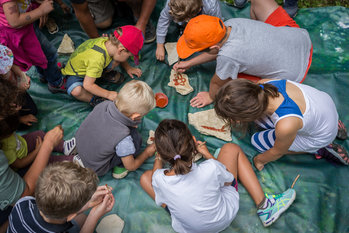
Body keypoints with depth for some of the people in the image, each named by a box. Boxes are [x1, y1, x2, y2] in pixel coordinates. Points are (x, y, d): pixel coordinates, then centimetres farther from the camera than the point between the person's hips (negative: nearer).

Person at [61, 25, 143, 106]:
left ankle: (106, 73, 11)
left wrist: (128, 68, 2)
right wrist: (108, 94, -31)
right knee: (76, 91, -40)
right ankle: (94, 99, -14)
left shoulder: (108, 41, -20)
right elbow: (88, 85, -37)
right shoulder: (97, 60, -44)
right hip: (75, 73, -7)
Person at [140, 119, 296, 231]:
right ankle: (263, 207, 14)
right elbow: (228, 180, -9)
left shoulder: (158, 179, -30)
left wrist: (158, 161, 13)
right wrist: (207, 154, 3)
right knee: (231, 148, 6)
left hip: (187, 228, 1)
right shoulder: (211, 168, -35)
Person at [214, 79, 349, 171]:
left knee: (258, 141, 5)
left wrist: (260, 160, 2)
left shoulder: (286, 126, -44)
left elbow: (278, 152, -19)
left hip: (321, 136, -5)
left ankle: (321, 150, 9)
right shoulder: (264, 85, -27)